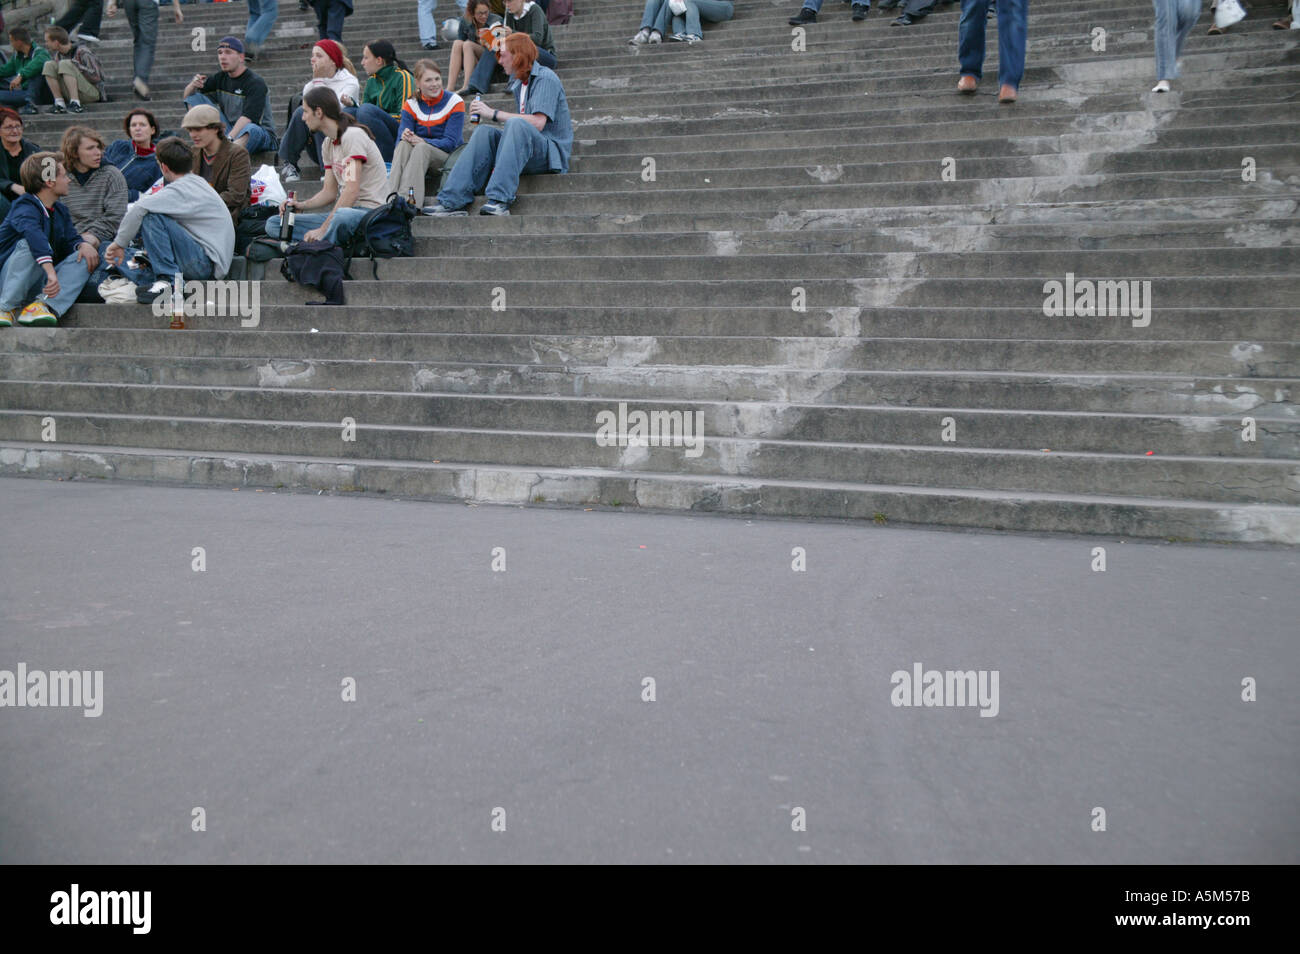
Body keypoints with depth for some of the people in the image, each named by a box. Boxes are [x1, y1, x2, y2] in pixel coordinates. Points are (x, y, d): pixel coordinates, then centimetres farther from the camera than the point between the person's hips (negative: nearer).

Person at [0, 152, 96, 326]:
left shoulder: (60, 210, 11)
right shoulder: (25, 208, -17)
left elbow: (70, 239, 10)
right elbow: (33, 233, -38)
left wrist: (83, 245, -17)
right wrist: (51, 272, -53)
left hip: (40, 284, 8)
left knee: (86, 258, -8)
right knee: (28, 244, -33)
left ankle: (43, 305, -28)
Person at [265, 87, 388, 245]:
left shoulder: (353, 135, -12)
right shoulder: (328, 144, 16)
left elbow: (352, 191, -21)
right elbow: (330, 192, 17)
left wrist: (323, 229, -22)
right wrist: (300, 206, -1)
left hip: (369, 210, -9)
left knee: (343, 216, -45)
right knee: (273, 223, -1)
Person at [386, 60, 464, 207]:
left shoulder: (454, 102, -4)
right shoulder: (411, 104, 5)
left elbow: (450, 142, -12)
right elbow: (400, 138, -3)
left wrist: (423, 141, -28)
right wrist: (405, 137, -29)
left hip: (447, 156, -3)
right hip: (417, 156, 3)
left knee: (421, 148, -34)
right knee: (404, 144, -30)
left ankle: (405, 199, -51)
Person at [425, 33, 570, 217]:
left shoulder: (545, 78, -7)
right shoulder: (519, 82, 19)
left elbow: (538, 123, -20)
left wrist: (495, 114, -17)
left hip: (552, 152, -8)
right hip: (527, 155, 8)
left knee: (516, 124, -32)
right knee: (485, 132, -10)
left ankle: (500, 200, -42)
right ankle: (453, 200, -22)